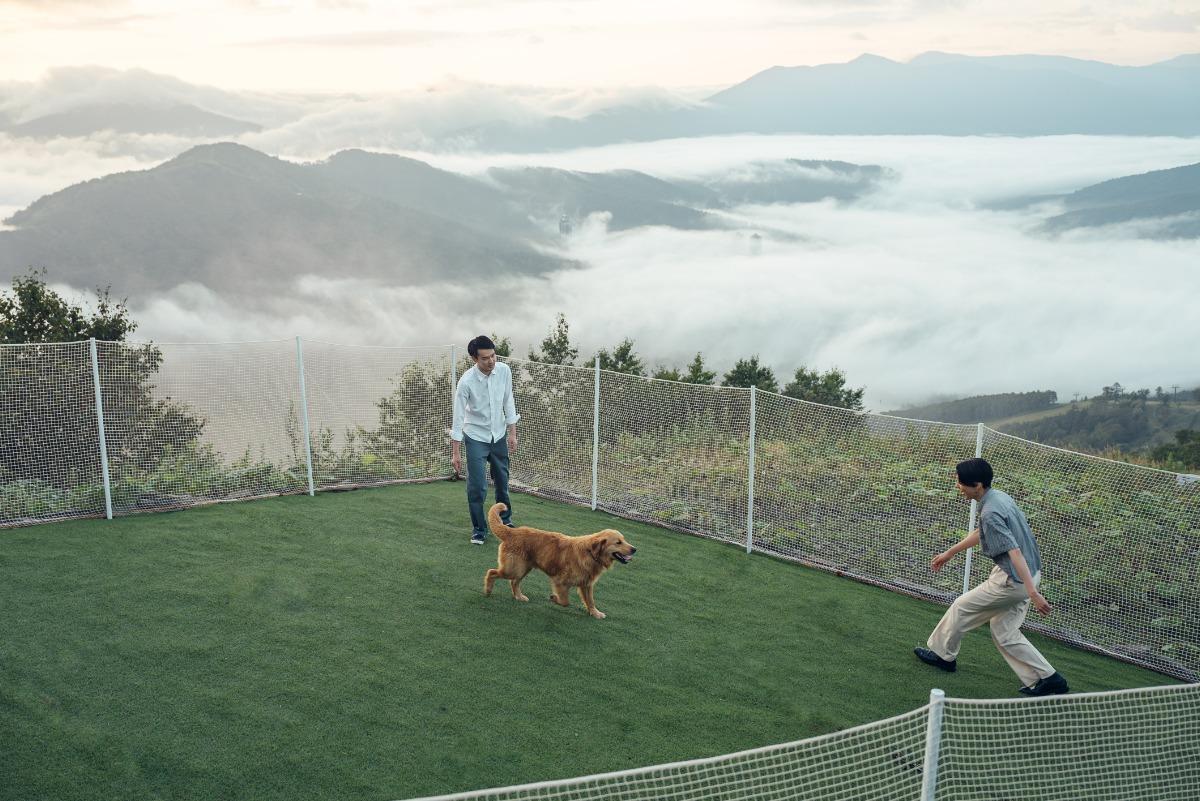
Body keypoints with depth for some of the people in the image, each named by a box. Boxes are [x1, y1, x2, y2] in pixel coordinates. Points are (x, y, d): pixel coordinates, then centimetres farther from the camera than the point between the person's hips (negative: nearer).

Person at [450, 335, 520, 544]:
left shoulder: (504, 371, -13)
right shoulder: (466, 381, -24)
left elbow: (508, 401, 1)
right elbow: (458, 418, -17)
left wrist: (512, 433, 1)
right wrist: (455, 453, -15)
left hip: (499, 435, 4)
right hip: (476, 438, -4)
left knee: (502, 482, 16)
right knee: (477, 487, -4)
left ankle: (505, 521, 36)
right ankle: (479, 530, 14)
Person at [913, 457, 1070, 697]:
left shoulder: (990, 513, -24)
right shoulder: (999, 496, 8)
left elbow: (1015, 552, -30)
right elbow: (981, 533, 24)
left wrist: (1033, 593, -33)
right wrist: (950, 552, 31)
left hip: (1012, 581, -9)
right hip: (1028, 575, 9)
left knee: (961, 607, 10)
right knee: (1004, 631, 17)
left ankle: (942, 654, 29)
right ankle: (1048, 679, 16)